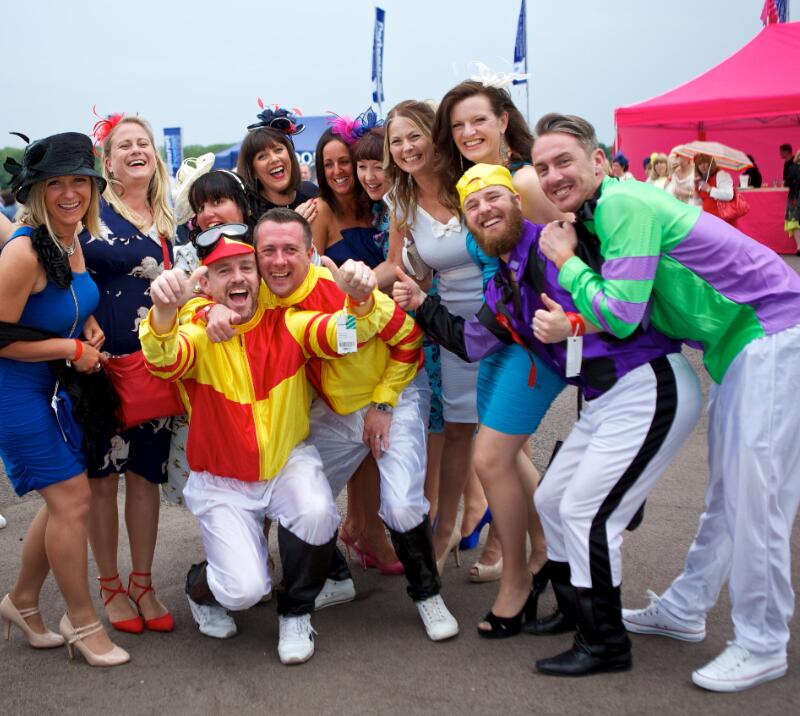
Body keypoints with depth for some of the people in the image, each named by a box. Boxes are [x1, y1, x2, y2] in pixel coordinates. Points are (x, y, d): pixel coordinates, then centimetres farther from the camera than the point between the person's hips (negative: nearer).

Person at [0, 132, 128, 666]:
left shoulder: (72, 242, 1)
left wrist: (89, 324, 0)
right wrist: (74, 349, -16)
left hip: (55, 387, 8)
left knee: (64, 500, 14)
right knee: (72, 498, -5)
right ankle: (82, 623, 13)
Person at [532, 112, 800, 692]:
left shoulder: (623, 204, -20)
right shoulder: (597, 214, 9)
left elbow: (621, 315, -24)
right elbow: (624, 315, 9)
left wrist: (566, 259, -13)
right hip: (736, 342, 10)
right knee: (726, 491, 17)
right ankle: (685, 609, 30)